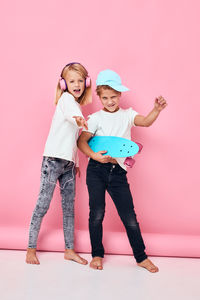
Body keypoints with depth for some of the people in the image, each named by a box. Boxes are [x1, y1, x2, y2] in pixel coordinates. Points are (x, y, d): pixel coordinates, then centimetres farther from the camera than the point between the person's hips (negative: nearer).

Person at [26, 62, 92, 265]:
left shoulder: (76, 105, 20)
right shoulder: (66, 98, -3)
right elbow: (70, 114, -29)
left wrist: (76, 163, 21)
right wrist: (79, 120, -52)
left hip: (69, 162, 8)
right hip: (53, 159, -8)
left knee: (69, 207, 9)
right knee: (42, 205, -4)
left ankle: (69, 250, 17)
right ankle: (31, 249, 7)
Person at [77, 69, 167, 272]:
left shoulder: (127, 115, 9)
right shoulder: (96, 118, 3)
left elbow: (146, 122, -9)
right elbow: (81, 141, -2)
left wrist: (157, 110, -27)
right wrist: (94, 155, -18)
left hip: (118, 172, 1)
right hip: (97, 170, -1)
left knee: (129, 216, 3)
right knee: (97, 214, 2)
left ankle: (141, 257, 18)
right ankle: (97, 254, 21)